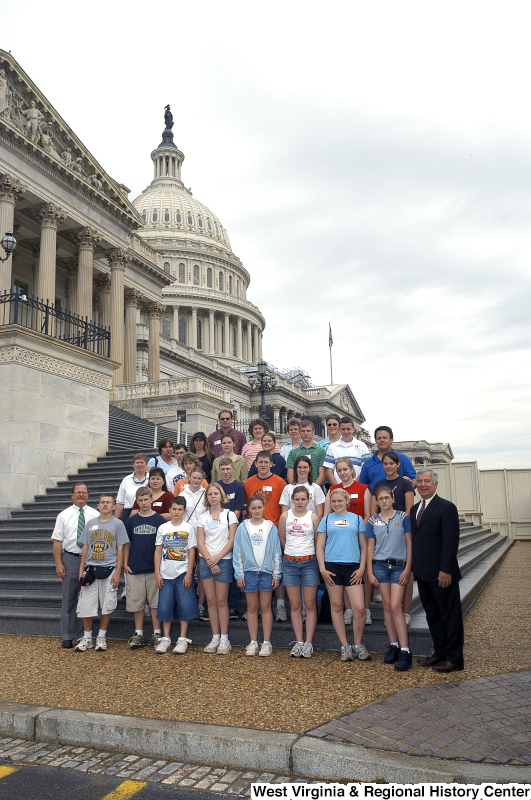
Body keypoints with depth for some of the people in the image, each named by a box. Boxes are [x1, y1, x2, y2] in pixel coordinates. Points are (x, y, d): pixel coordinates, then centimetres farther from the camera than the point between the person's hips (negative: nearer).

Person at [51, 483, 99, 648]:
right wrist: (58, 564, -6)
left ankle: (83, 635, 17)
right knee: (68, 598, 4)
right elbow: (57, 541, 2)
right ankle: (67, 637, 13)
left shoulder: (95, 515, 4)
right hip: (70, 559, 0)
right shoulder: (63, 515, 5)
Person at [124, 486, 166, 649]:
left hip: (154, 568, -2)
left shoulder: (159, 520, 0)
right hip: (135, 569, 2)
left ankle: (156, 634, 13)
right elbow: (127, 544, 10)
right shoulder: (131, 521, 6)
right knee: (137, 603, 7)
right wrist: (125, 563, 2)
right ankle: (139, 635, 18)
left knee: (155, 602, 4)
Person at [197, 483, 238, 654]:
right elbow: (200, 542, 4)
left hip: (224, 561, -3)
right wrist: (210, 561, -8)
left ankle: (224, 639, 5)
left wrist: (217, 557, -12)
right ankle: (215, 638, 13)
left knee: (221, 600, -2)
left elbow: (232, 540, -4)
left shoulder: (229, 515, 2)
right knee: (211, 600, 5)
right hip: (206, 561, 3)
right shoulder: (203, 517, 10)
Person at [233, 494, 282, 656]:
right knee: (252, 608, 7)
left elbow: (277, 552, 4)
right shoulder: (242, 527, 1)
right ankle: (253, 642, 17)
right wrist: (239, 575, -2)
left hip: (267, 571, 0)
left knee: (266, 607, 5)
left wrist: (277, 574, 0)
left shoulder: (271, 527, 2)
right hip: (249, 571, 0)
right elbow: (237, 552, 2)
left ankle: (266, 642, 13)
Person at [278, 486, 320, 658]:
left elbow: (319, 541, 4)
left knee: (310, 604, 2)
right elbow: (282, 539, 12)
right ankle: (299, 641, 14)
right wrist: (292, 550, 11)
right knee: (295, 605, 6)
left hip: (309, 562, -2)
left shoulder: (313, 517, -1)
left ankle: (308, 642, 10)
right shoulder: (285, 516, 3)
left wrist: (305, 551, 4)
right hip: (289, 563, 2)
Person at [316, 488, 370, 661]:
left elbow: (363, 545, 9)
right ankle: (345, 646, 17)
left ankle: (358, 645, 12)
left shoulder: (357, 519, 9)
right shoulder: (326, 520, 9)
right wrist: (322, 568, -3)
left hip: (353, 567, 0)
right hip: (332, 566, 1)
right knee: (336, 606, 5)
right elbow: (320, 546, 7)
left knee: (359, 608, -7)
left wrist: (362, 568, -1)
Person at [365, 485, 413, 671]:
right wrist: (370, 572, 3)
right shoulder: (373, 521, 6)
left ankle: (405, 651, -8)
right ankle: (393, 645, 16)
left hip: (399, 566, -3)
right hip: (380, 565, 3)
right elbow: (370, 547, 8)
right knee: (387, 606, 6)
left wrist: (407, 568, -7)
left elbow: (409, 543, -1)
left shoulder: (403, 517, 0)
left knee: (395, 607, -10)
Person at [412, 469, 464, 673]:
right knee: (432, 614, 14)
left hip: (441, 573, -8)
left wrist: (446, 570, -20)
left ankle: (454, 658, 12)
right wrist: (413, 567, 10)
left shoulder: (446, 507, -9)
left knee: (450, 615, 3)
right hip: (422, 572, 8)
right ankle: (440, 652, 25)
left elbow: (451, 541, -15)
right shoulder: (414, 509, 14)